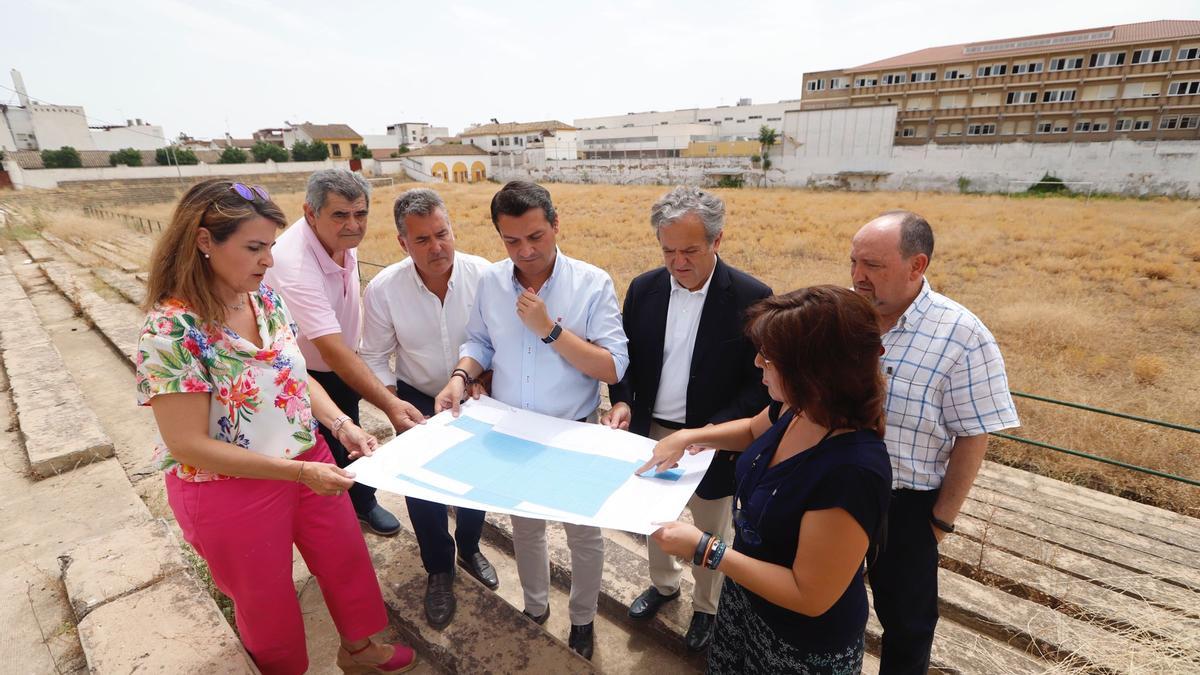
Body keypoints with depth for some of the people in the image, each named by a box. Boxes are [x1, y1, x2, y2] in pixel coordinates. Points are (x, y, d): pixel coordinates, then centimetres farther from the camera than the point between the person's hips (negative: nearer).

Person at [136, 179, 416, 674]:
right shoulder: (171, 330, -23)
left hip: (307, 463, 6)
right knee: (267, 599, 19)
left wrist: (341, 426, -11)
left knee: (347, 560, 21)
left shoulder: (267, 299, -5)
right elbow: (189, 446, -23)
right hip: (230, 491, -6)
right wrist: (299, 470, -26)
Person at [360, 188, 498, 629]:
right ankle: (439, 571, 37)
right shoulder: (383, 289, -20)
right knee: (422, 491, 9)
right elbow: (374, 359, -9)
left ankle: (469, 549, 48)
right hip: (417, 400, 0)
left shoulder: (482, 274, -23)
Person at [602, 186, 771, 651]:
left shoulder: (751, 297, -16)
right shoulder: (644, 288, -5)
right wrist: (622, 401, -12)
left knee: (711, 534, 19)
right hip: (650, 432, 4)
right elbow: (627, 358, 5)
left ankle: (707, 606, 46)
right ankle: (663, 583, 53)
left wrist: (717, 427, -25)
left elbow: (761, 382, -13)